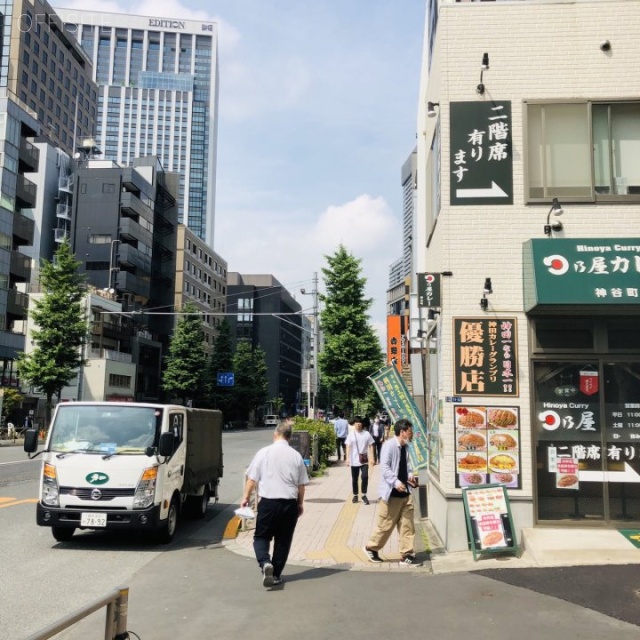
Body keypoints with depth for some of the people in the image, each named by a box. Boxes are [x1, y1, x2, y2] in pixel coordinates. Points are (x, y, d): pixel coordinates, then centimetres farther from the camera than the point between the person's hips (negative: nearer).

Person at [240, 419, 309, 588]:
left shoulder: (264, 452, -5)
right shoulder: (296, 456, 1)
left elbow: (252, 479, -2)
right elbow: (301, 484, 6)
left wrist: (246, 497, 12)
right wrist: (300, 503, 19)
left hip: (268, 502, -2)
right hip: (289, 503, 2)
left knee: (261, 536, 11)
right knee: (283, 540, 14)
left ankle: (265, 563, -14)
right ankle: (276, 574, 18)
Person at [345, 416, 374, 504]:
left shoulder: (366, 434, 0)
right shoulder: (351, 434, 0)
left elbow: (370, 446, 2)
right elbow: (348, 447, -1)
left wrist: (371, 457, -5)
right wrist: (347, 458, -7)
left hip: (364, 460, -1)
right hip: (354, 460, 1)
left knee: (365, 476, -14)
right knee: (354, 479, 9)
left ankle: (364, 495, -1)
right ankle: (355, 495, 24)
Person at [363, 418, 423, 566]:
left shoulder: (405, 447, 12)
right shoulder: (389, 445, -15)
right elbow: (384, 467, -21)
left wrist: (410, 475, 7)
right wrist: (396, 482, -30)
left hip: (405, 493, 8)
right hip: (391, 493, -8)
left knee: (407, 525, 7)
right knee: (385, 524, 4)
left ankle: (407, 555, 14)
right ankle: (371, 548, 24)